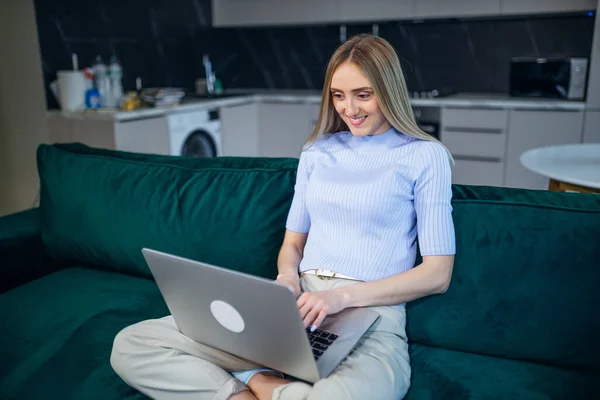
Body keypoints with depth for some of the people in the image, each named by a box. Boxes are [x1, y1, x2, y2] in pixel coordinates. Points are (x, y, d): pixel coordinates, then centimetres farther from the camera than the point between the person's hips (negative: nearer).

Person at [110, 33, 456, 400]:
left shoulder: (426, 156, 2)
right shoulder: (317, 150, 16)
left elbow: (438, 274, -2)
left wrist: (345, 295, -14)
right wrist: (287, 278, -4)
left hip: (372, 320, -3)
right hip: (297, 310, 4)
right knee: (130, 346, -11)